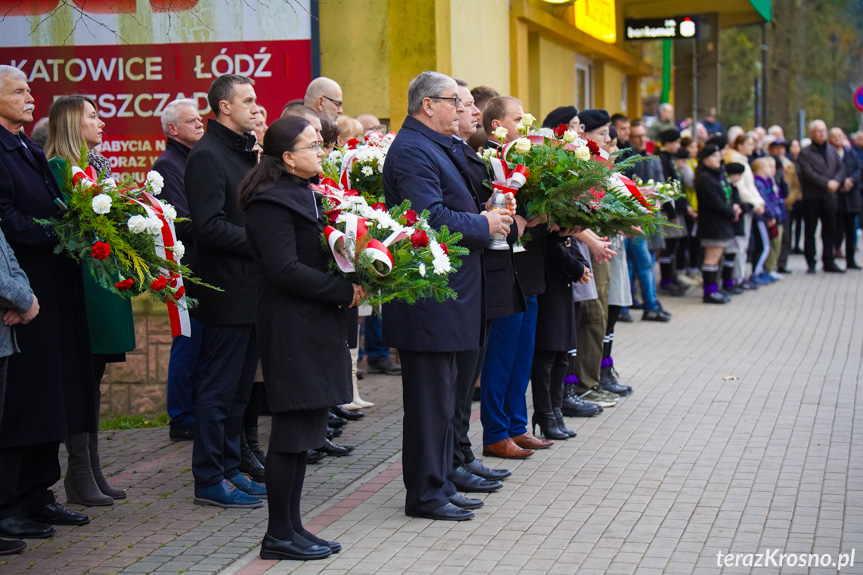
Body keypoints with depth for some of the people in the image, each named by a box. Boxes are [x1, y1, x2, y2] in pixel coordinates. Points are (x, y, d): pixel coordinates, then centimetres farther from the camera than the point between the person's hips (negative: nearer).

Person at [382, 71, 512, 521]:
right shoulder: (412, 151, -16)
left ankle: (440, 484, 25)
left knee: (441, 395, 16)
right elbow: (430, 218, -25)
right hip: (428, 295, -11)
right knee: (430, 397, -3)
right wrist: (484, 225, -14)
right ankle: (425, 495, 5)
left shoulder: (438, 147, 17)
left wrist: (490, 216, 5)